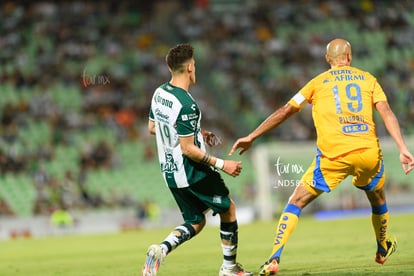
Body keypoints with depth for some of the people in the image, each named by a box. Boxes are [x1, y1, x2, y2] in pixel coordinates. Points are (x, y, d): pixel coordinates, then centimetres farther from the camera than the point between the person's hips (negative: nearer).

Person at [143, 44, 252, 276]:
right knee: (228, 209, 14)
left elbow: (152, 127, 17)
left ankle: (162, 249, -9)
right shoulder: (186, 105, -25)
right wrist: (222, 164, -17)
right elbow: (188, 149, -23)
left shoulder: (159, 93, 1)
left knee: (195, 222, 18)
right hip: (194, 172, -8)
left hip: (170, 172, 8)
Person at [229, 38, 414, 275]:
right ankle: (383, 250, 50)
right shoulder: (367, 78, 14)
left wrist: (251, 137, 13)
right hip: (369, 153, 2)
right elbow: (387, 113, 2)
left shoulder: (319, 82, 11)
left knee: (296, 202, 7)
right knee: (377, 197, 31)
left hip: (333, 156, -2)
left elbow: (285, 111, 9)